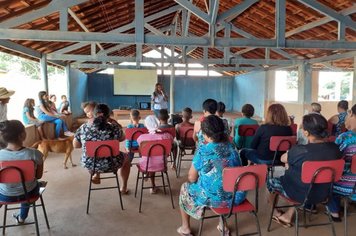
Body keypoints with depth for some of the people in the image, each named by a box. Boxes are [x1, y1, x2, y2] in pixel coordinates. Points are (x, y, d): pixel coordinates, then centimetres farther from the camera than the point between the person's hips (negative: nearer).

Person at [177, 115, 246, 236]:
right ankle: (223, 225, 45)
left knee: (185, 188, 23)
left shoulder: (203, 151, -16)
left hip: (212, 198, -4)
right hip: (236, 197, 5)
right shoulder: (231, 147, 0)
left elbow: (192, 179, -5)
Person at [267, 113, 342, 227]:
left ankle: (276, 213, 43)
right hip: (322, 193, 5)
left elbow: (283, 159, -10)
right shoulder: (334, 148, -13)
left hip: (301, 194, -5)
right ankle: (288, 216, 34)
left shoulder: (300, 151, -31)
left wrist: (292, 153, 9)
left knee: (271, 181, 20)